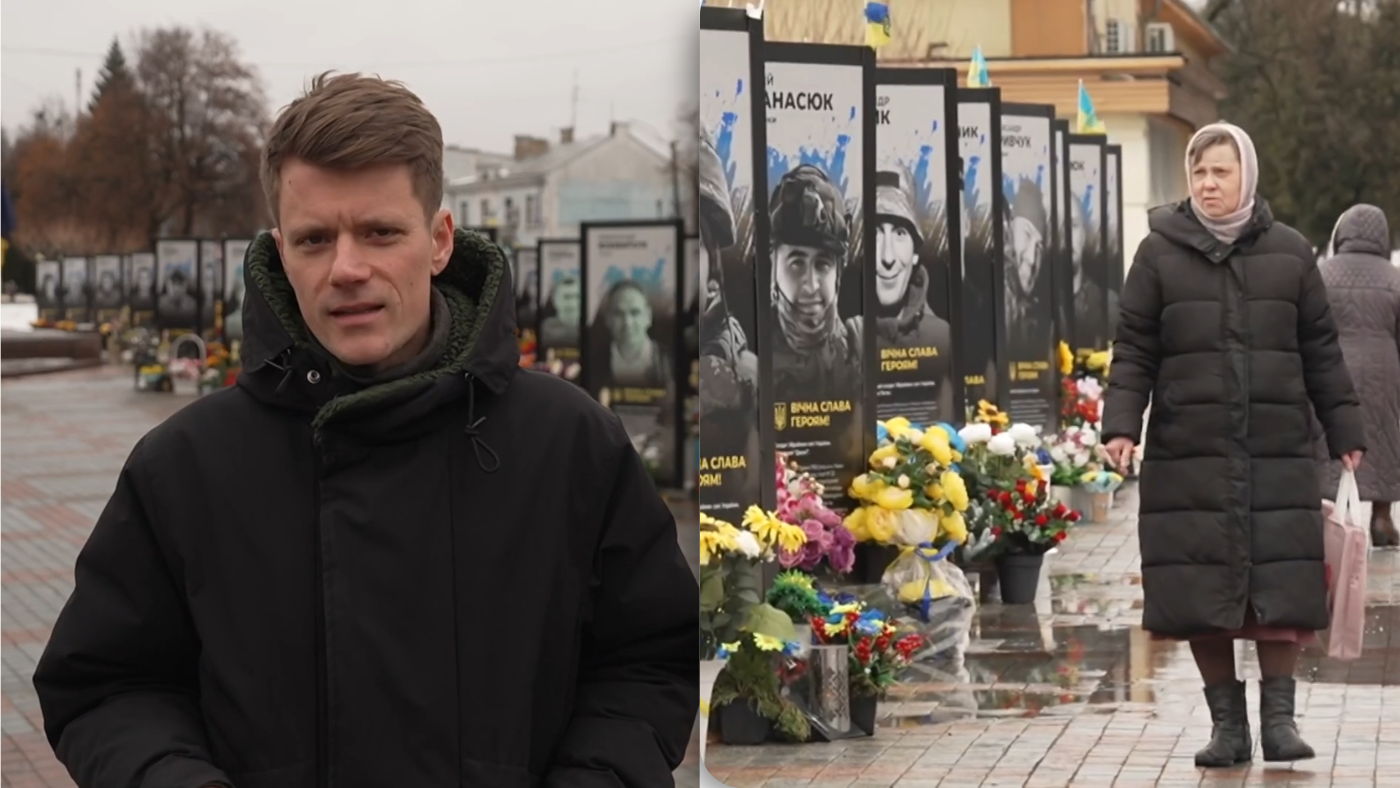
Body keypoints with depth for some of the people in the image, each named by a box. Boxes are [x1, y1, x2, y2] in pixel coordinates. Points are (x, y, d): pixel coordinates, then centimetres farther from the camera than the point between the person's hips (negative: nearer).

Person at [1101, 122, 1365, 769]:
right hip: (1188, 455, 0)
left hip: (1279, 454, 0)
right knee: (1199, 594, 1)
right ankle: (1227, 722, 11)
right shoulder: (1160, 253, 5)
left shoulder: (1288, 253, 9)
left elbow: (1321, 351, 13)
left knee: (1282, 590, -3)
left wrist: (1345, 431, 11)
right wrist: (1121, 425, -8)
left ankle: (1279, 716, 9)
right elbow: (1134, 352, 4)